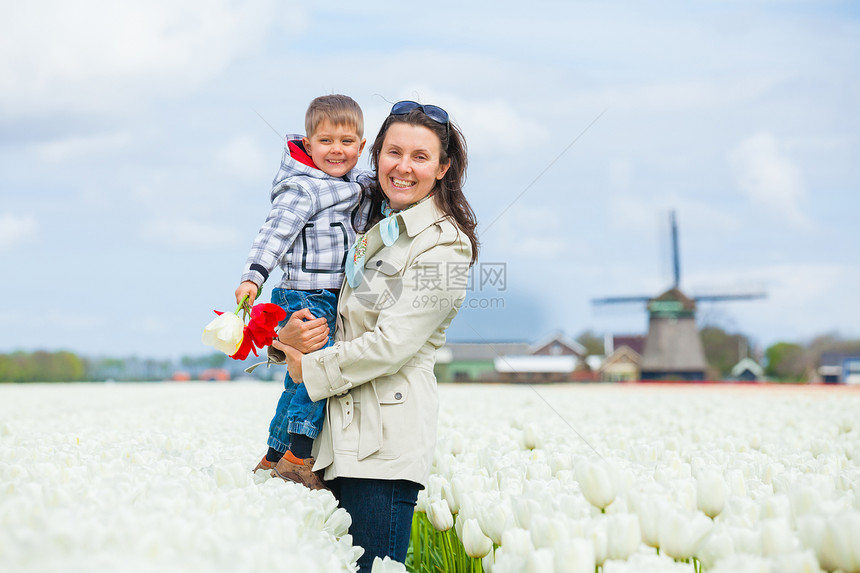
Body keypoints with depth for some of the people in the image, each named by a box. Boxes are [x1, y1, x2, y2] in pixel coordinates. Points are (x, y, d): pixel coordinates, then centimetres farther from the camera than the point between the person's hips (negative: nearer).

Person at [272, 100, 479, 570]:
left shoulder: (445, 244, -10)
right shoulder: (377, 225, 15)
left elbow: (392, 342, -16)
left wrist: (311, 369, -6)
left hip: (389, 441, -7)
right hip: (348, 432, 8)